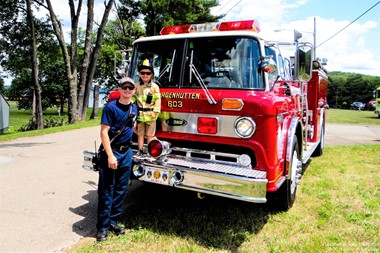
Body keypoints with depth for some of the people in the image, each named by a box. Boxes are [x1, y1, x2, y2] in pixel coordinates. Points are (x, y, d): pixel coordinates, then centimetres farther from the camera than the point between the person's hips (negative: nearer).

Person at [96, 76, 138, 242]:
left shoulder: (134, 108, 7)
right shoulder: (111, 107, -10)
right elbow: (104, 132, -14)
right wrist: (110, 155, -19)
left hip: (126, 152, 6)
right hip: (110, 152, -6)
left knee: (121, 189, 11)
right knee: (106, 190, 1)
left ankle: (113, 221, 24)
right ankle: (103, 227, 11)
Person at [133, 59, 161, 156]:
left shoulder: (154, 86, -1)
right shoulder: (136, 85, 5)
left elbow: (157, 100, -3)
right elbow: (133, 98, 3)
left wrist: (155, 112, -9)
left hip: (150, 115, -2)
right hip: (139, 114, 2)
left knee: (150, 135, 4)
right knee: (140, 134, 12)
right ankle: (140, 151, 23)